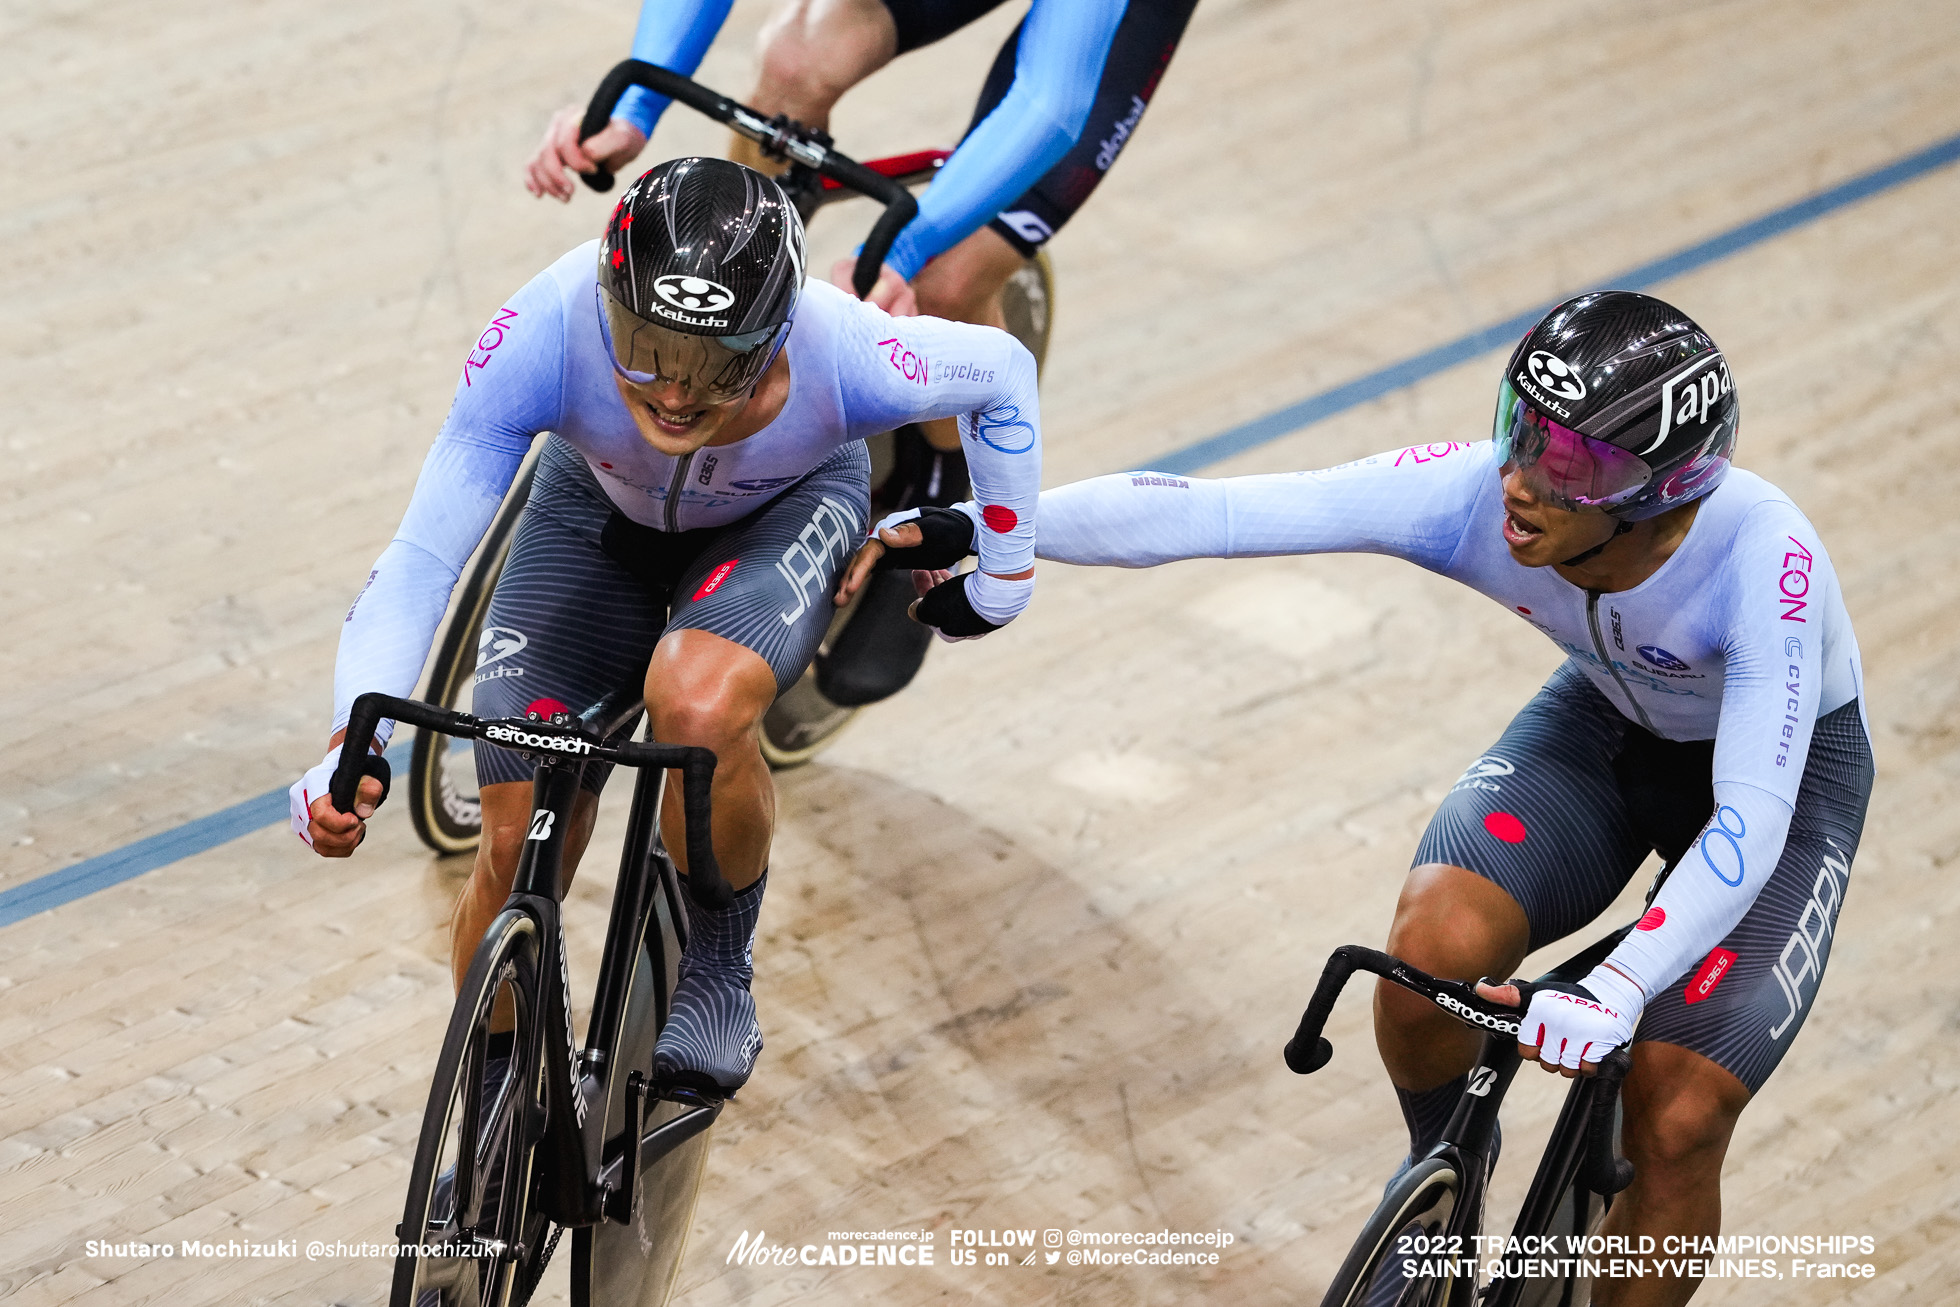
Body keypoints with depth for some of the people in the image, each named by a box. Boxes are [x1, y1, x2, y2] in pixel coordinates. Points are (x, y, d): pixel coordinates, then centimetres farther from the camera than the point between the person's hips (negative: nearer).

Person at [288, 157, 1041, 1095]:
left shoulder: (843, 357, -39)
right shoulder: (545, 333, -40)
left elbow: (1002, 371, -16)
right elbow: (422, 558, -35)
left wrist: (1003, 577, -6)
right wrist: (350, 748, -48)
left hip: (785, 510, -1)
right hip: (601, 506, 2)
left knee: (698, 704, -35)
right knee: (516, 852, -6)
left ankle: (716, 976, -7)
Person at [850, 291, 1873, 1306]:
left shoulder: (1760, 556, -39)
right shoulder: (1471, 493, -30)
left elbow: (1750, 823, -43)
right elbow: (1204, 514, -32)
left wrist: (1618, 989, -57)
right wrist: (977, 526, -39)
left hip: (1783, 764, -3)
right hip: (1607, 718, 3)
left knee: (1675, 1123, -18)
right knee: (1435, 940, -24)